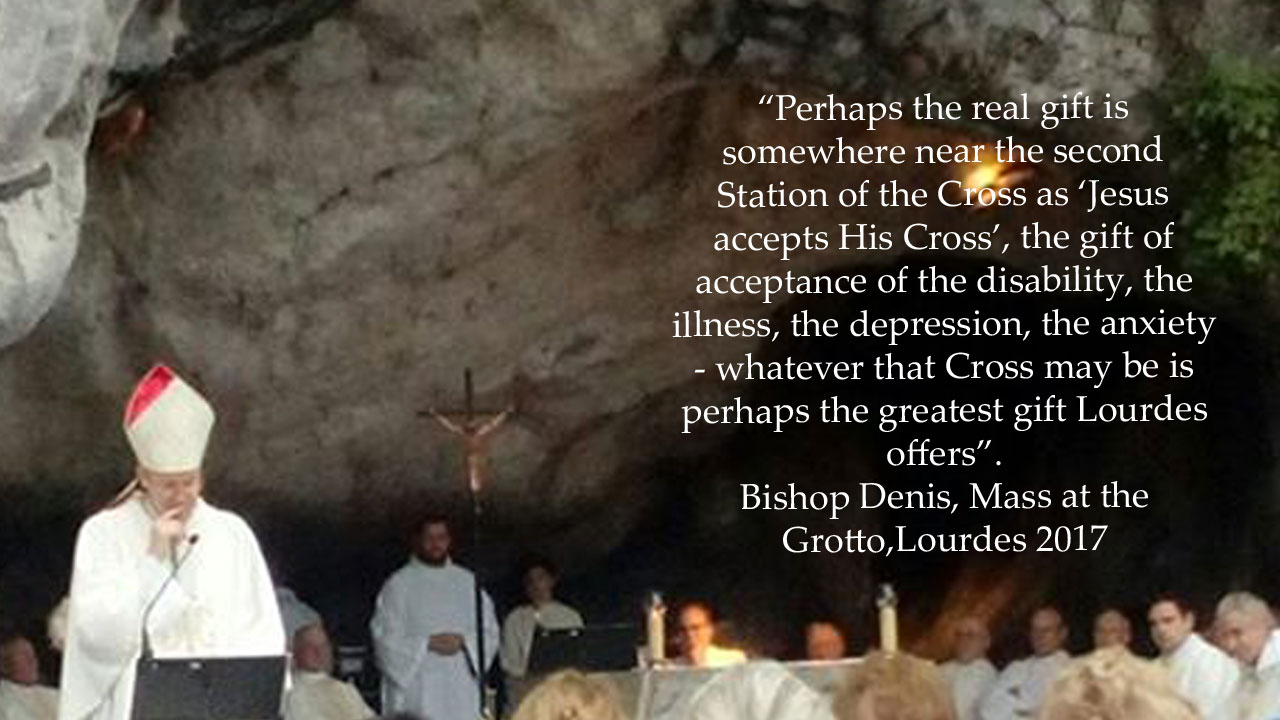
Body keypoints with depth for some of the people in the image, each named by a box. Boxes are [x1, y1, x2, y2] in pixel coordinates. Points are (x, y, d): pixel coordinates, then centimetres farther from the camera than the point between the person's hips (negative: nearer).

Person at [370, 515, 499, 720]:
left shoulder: (469, 581, 13)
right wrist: (429, 643, -13)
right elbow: (385, 638, -4)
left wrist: (463, 641, -9)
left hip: (462, 689, 3)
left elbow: (489, 631, 11)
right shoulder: (398, 585, 2)